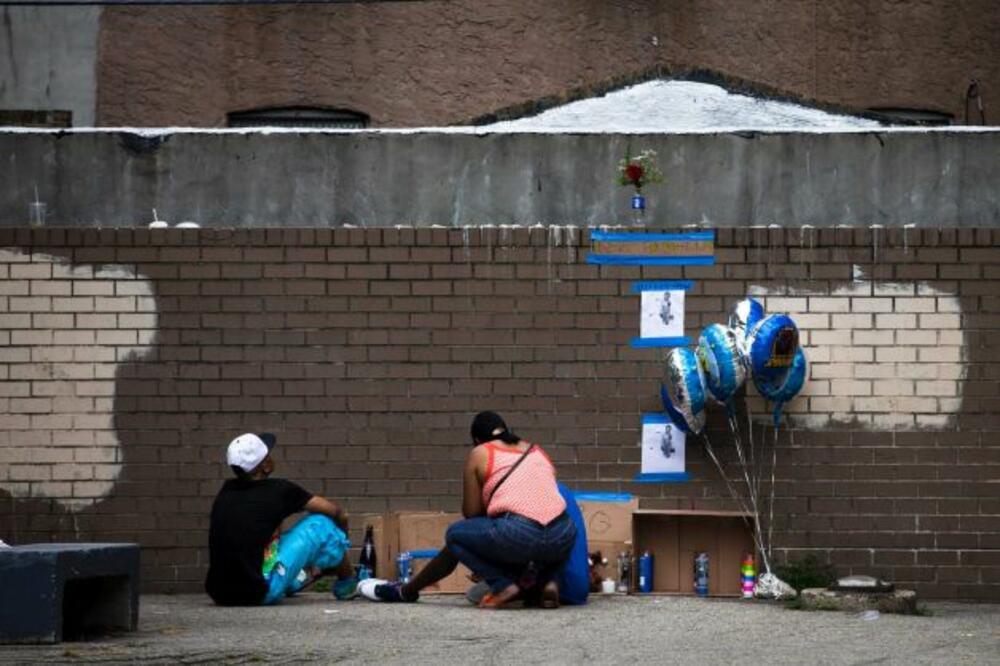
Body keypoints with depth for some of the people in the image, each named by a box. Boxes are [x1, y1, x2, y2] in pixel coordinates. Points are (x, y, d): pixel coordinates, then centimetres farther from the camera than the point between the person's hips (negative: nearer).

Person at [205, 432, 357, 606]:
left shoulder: (226, 491, 8)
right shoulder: (279, 490, -7)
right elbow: (334, 511, 6)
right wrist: (342, 531, 30)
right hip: (261, 595, -6)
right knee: (322, 522, 9)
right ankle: (347, 584, 28)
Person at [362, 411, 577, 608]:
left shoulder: (480, 454, 13)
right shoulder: (537, 451, 25)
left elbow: (471, 512, 13)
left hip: (519, 537, -3)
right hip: (563, 538, 3)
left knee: (456, 535, 23)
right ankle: (546, 581, 10)